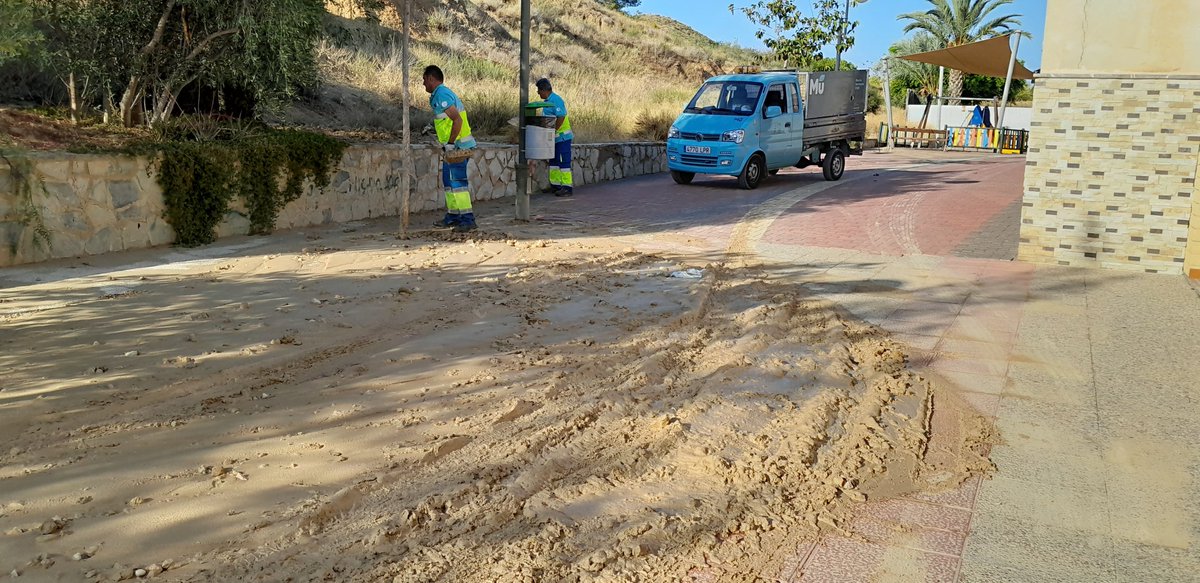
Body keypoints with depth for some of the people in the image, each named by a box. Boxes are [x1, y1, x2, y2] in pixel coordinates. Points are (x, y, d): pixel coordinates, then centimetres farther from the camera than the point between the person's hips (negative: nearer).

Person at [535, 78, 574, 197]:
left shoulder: (555, 100, -16)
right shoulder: (548, 100, 15)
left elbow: (561, 117, -24)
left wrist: (552, 131, -21)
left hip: (562, 137, -10)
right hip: (555, 138, 10)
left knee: (564, 162, -8)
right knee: (554, 161, 14)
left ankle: (567, 187, -7)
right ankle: (555, 185, 21)